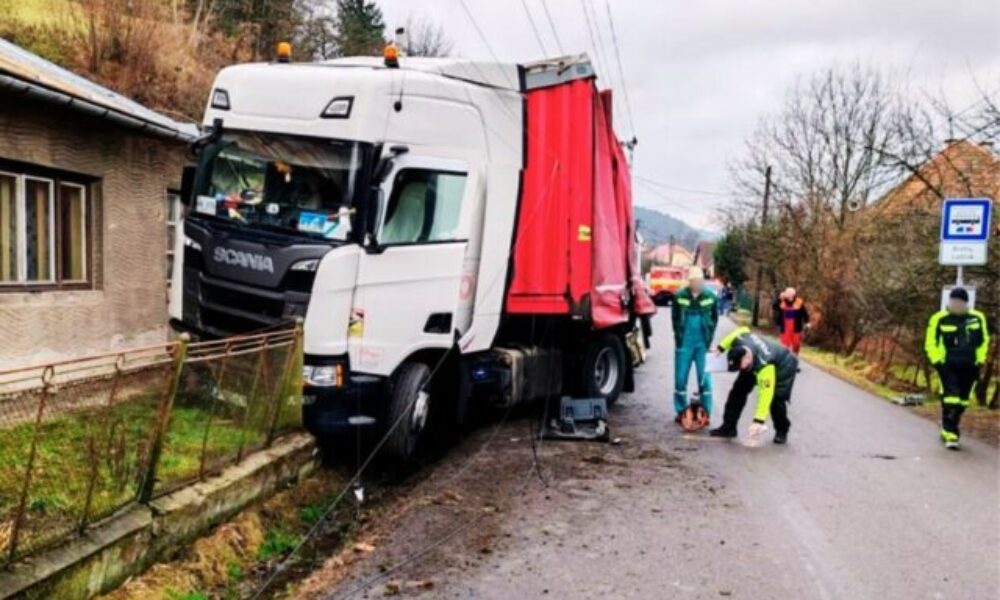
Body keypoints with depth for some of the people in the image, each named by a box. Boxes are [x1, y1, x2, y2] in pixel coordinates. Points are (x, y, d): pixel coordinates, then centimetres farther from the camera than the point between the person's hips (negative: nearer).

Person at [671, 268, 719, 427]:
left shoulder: (711, 297, -3)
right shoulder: (679, 296, -5)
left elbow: (715, 318, 7)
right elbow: (674, 318, 6)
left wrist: (709, 337, 1)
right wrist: (679, 337, 2)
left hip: (703, 344, 0)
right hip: (684, 343, 0)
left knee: (704, 378, 3)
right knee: (680, 377, 5)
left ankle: (705, 412, 12)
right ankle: (681, 411, 18)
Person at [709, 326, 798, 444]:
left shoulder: (765, 366, -47)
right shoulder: (738, 341, -31)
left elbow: (765, 395, -45)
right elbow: (742, 330, -5)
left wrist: (759, 421, -47)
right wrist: (721, 348, -2)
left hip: (783, 366, -7)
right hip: (754, 364, 7)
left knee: (776, 399, -21)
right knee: (738, 390, -3)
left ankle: (782, 431, 5)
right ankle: (728, 427, 5)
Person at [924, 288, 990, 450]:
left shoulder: (978, 318, 4)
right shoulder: (939, 319, -7)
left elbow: (983, 341, 16)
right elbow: (930, 343, 0)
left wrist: (980, 360, 10)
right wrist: (937, 361, -6)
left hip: (969, 367, 4)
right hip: (948, 366, -4)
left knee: (962, 401, 10)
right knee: (951, 398, -13)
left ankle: (947, 428, 26)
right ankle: (950, 434, -10)